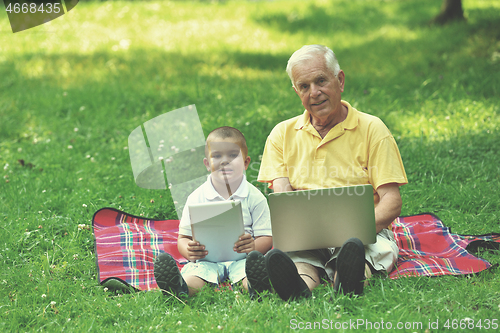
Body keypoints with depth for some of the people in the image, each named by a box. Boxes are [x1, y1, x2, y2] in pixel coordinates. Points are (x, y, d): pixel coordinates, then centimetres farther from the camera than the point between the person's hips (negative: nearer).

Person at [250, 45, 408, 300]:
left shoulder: (371, 129, 9)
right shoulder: (283, 134, 17)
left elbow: (392, 201, 1)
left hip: (363, 234, -1)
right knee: (293, 255, -35)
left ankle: (348, 281, -68)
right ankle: (299, 286, -66)